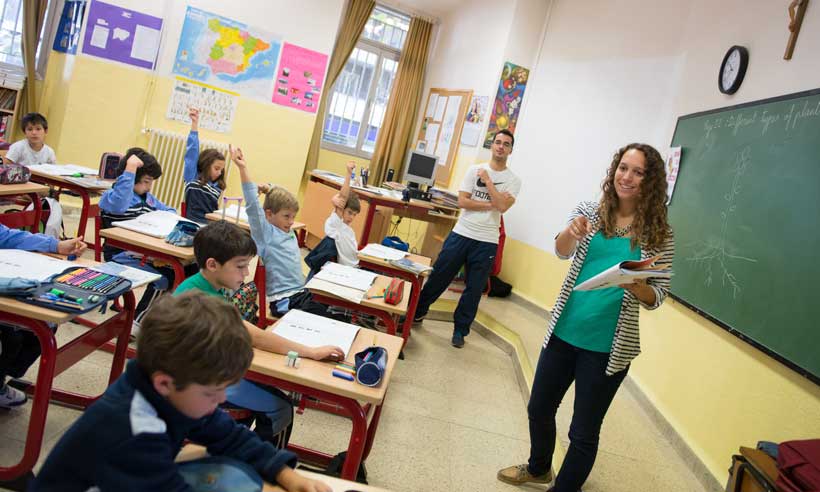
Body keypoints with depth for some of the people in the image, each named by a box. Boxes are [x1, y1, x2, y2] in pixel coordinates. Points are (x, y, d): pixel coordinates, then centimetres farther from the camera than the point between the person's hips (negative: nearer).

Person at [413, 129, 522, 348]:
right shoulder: (475, 170, 4)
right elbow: (462, 201, -5)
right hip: (461, 234, 1)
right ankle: (417, 311, 27)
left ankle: (460, 330, 21)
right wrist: (491, 204, -11)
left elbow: (503, 206, -15)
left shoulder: (513, 180, 2)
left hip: (487, 242, 0)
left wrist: (487, 180, -11)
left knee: (474, 288, 6)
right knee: (439, 277, 8)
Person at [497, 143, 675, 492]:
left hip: (608, 346, -3)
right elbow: (561, 251, -15)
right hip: (564, 332, 3)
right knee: (539, 409, 19)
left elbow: (657, 296, -4)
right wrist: (571, 233, -37)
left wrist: (635, 285, -26)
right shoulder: (589, 212, 0)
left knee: (583, 432, 8)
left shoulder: (658, 234, -5)